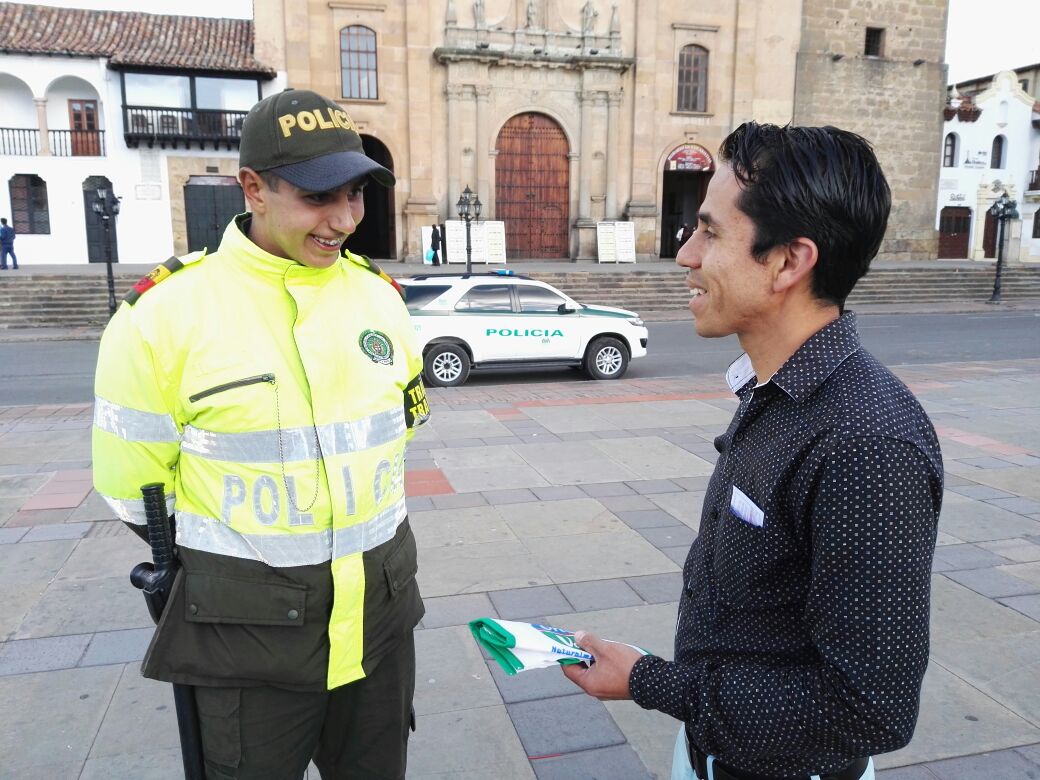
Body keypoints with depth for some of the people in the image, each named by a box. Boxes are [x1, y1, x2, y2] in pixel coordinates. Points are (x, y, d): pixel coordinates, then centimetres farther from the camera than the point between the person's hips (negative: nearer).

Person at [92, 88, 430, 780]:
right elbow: (134, 486, -6)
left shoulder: (380, 295, -1)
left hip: (383, 610, 4)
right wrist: (233, 553, 4)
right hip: (249, 633, -4)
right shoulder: (165, 313, -15)